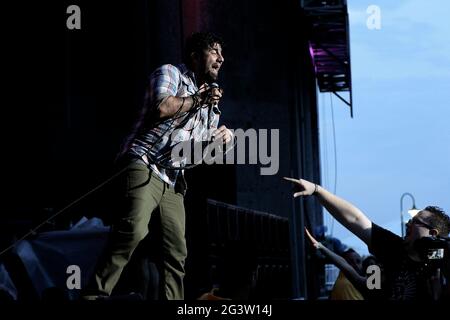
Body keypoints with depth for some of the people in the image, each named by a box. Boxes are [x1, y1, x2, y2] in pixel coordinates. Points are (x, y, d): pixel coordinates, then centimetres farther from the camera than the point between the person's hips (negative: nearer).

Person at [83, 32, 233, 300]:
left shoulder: (211, 106, 25)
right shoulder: (170, 73, 5)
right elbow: (162, 107, -17)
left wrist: (222, 139, 6)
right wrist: (197, 99, -3)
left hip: (172, 182, 8)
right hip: (144, 167, -8)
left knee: (177, 252, 2)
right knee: (134, 231, -29)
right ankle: (95, 295, -31)